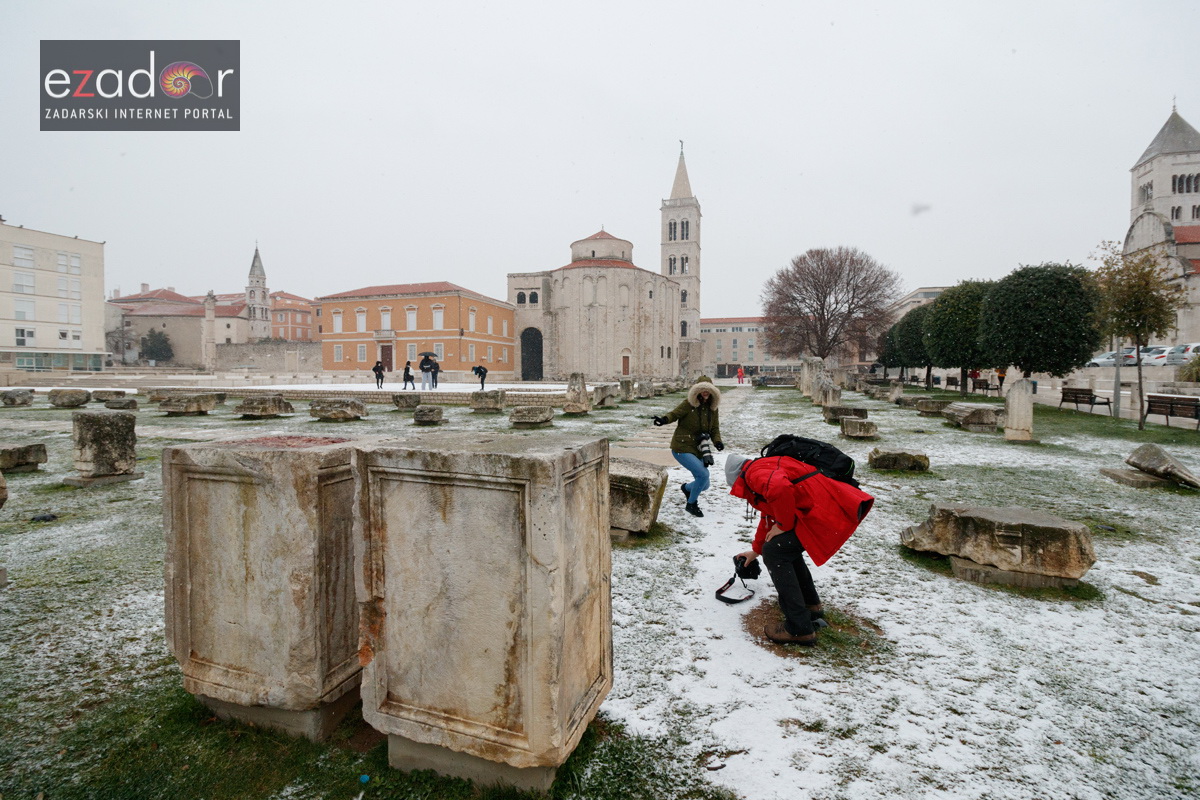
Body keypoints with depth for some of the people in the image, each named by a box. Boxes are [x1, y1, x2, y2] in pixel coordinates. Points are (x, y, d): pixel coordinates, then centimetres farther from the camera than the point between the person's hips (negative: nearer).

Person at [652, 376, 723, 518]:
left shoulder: (712, 409, 6)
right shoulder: (688, 405, -11)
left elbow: (715, 429, 7)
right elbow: (675, 413, -20)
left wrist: (717, 441, -13)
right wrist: (664, 419, -42)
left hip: (698, 450, 6)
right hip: (682, 448, -6)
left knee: (704, 484, 7)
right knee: (703, 474, -21)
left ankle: (687, 488, 45)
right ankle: (691, 504, 3)